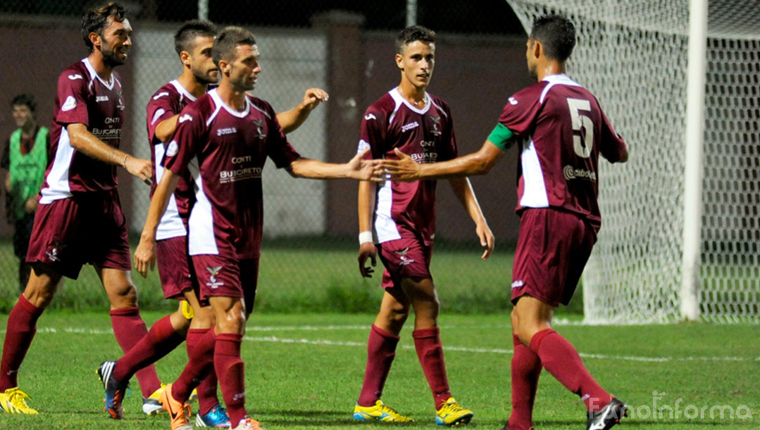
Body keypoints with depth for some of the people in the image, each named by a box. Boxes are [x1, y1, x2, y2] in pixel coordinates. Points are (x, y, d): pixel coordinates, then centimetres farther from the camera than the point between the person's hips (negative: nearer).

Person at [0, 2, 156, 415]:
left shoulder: (114, 82, 15)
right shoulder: (74, 79, -11)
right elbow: (77, 134, -26)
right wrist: (127, 160, -37)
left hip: (104, 200, 7)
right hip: (65, 198, -7)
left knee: (124, 295, -3)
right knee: (38, 295, -1)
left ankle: (153, 390, -10)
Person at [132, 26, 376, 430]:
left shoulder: (261, 113, 10)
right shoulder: (199, 115, -10)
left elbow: (292, 162, 14)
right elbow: (169, 176, -8)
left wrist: (347, 170, 3)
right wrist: (148, 238, -8)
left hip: (248, 240, 7)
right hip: (211, 237, -7)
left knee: (227, 330, 10)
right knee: (231, 324, -13)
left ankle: (178, 394, 28)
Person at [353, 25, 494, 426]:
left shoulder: (440, 112, 12)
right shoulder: (381, 113, -8)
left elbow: (455, 170, 18)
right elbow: (367, 175, -8)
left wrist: (479, 219, 11)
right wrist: (365, 236, -13)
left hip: (422, 225, 7)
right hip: (394, 223, -7)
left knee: (395, 311, 10)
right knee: (426, 305, -13)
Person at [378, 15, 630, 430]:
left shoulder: (530, 100, -6)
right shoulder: (588, 101, 16)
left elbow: (482, 161, -4)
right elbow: (618, 153, 33)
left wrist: (419, 170, 5)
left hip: (547, 217, -8)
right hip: (585, 222, 8)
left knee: (531, 326, -16)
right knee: (523, 323, 16)